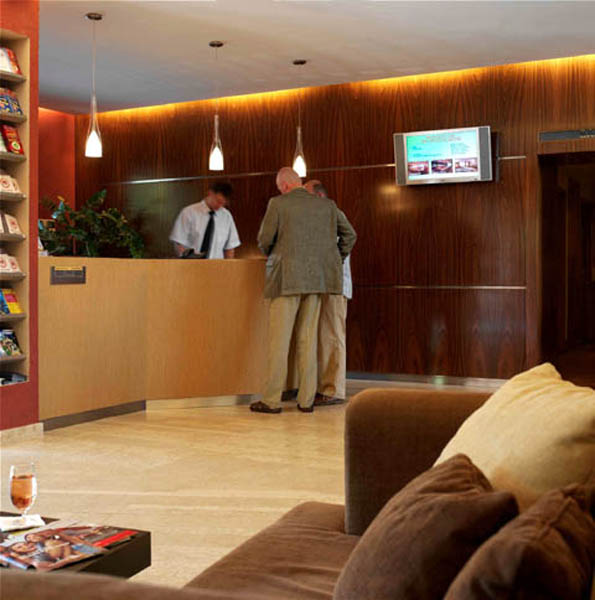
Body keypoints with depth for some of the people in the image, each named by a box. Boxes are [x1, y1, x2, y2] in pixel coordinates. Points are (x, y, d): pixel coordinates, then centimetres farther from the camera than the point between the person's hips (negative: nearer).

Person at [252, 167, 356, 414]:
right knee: (308, 339, 9)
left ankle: (271, 400, 3)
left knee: (279, 339, 0)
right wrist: (334, 261, 22)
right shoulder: (327, 205, 9)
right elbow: (349, 235, 12)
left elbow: (264, 240, -3)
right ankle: (306, 400, 11)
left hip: (287, 278, -4)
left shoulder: (277, 204, -4)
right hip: (316, 278, 4)